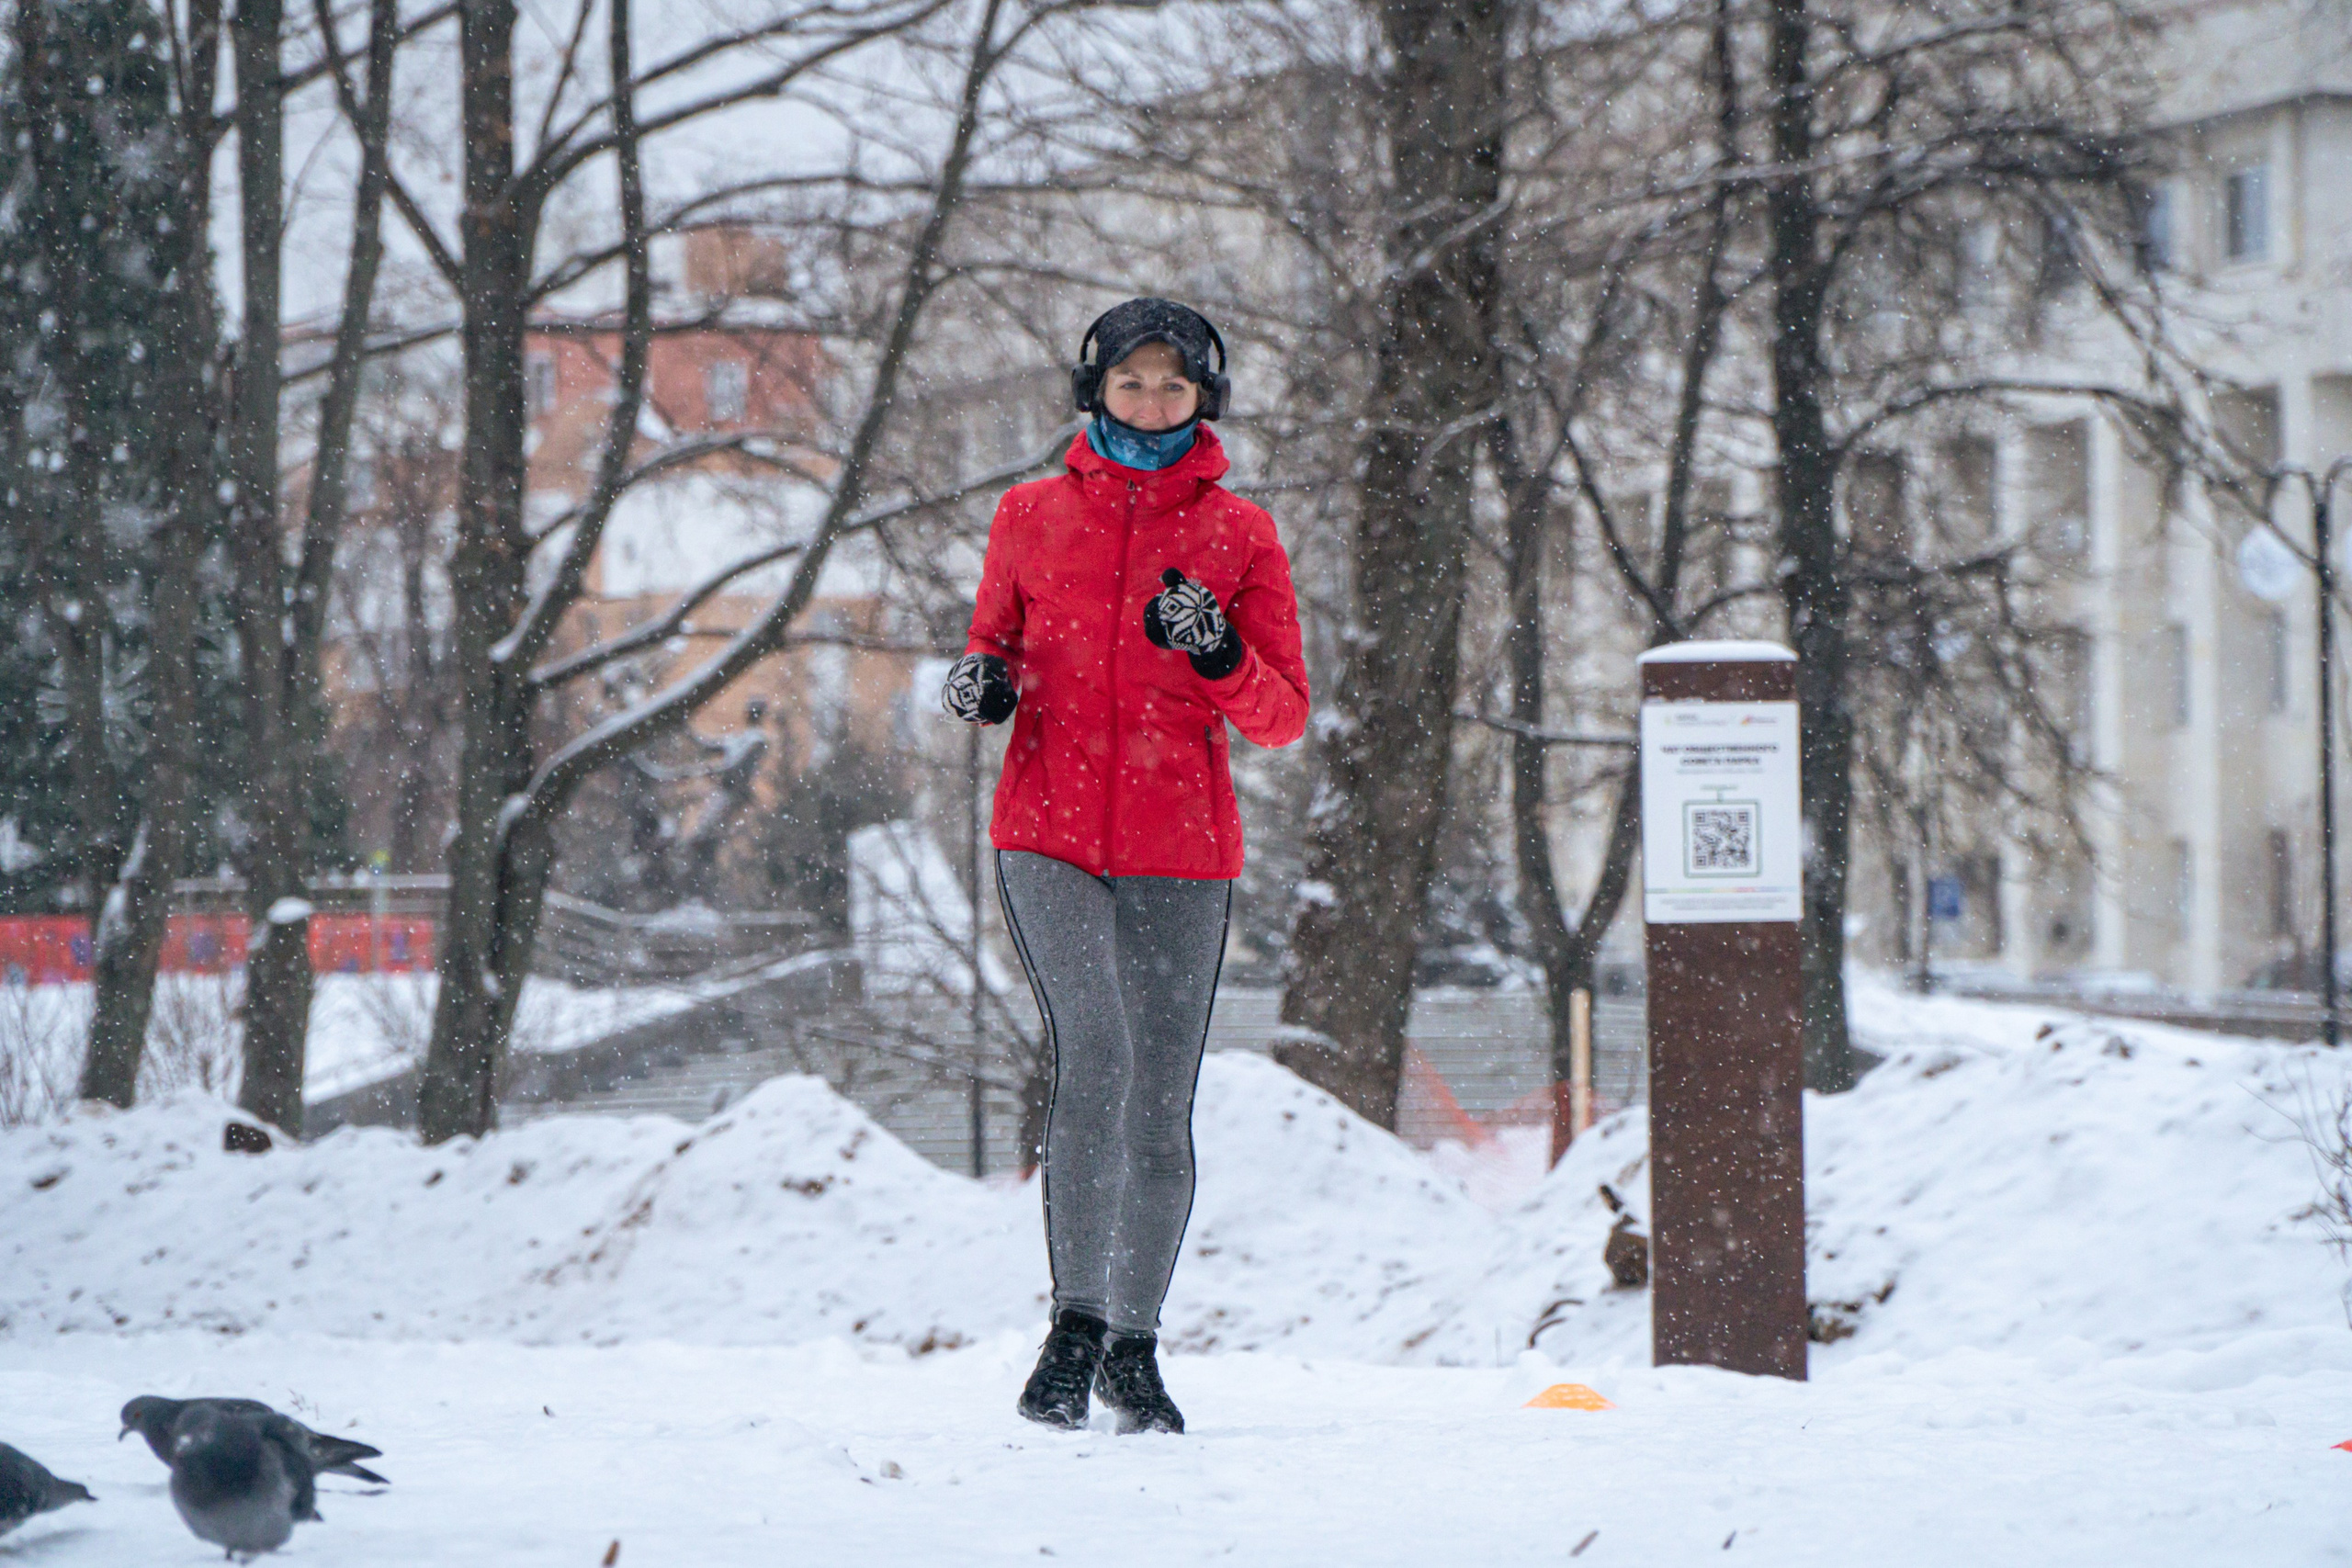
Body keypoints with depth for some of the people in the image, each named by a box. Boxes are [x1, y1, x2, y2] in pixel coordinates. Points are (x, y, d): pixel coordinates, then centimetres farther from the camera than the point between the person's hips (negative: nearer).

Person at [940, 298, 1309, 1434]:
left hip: (1181, 850, 1)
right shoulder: (1031, 517, 8)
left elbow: (1285, 717, 4)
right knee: (1095, 1050, -23)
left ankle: (1133, 1351, 21)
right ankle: (1076, 1321, -14)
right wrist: (981, 683, -3)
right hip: (1048, 836, -1)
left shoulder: (1239, 536, 5)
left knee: (1161, 1108, 4)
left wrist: (1220, 659, -16)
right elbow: (995, 645, 20)